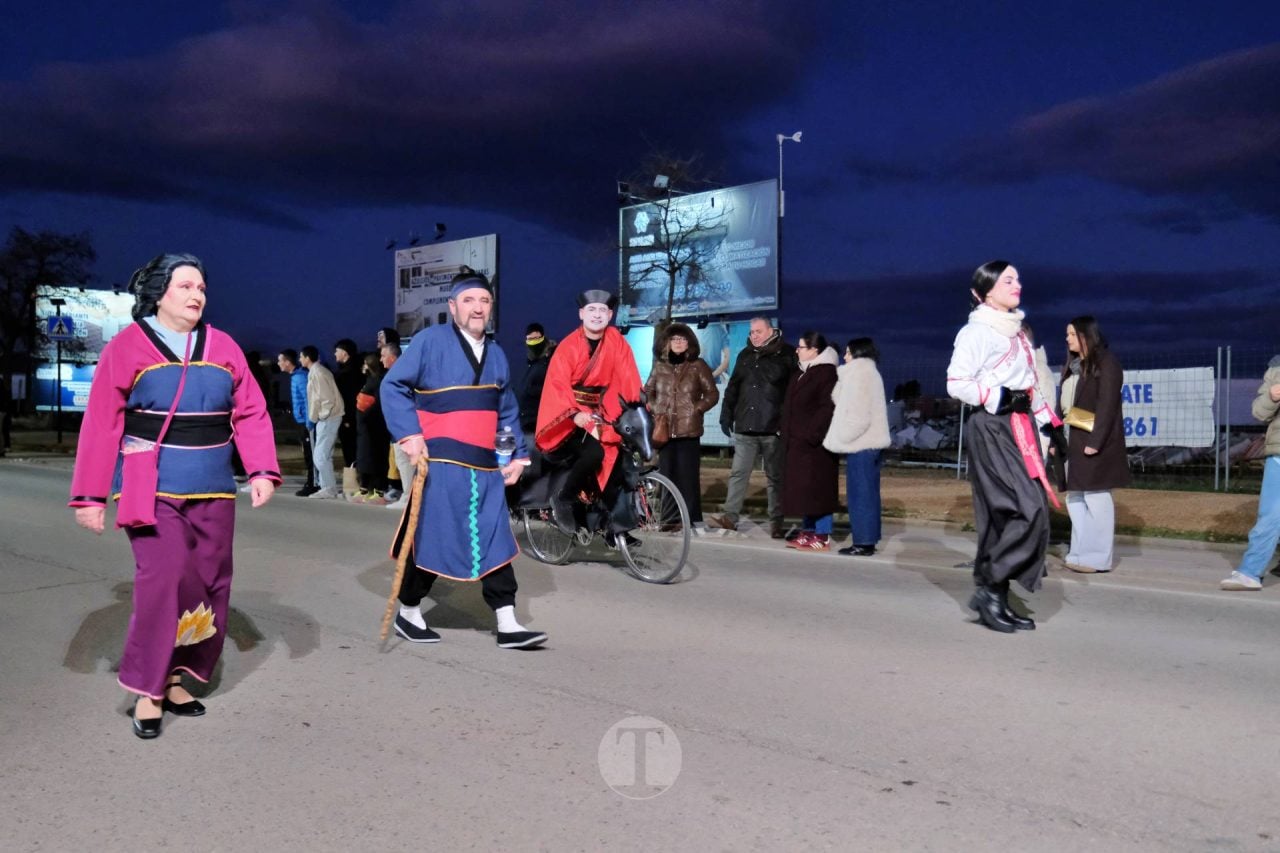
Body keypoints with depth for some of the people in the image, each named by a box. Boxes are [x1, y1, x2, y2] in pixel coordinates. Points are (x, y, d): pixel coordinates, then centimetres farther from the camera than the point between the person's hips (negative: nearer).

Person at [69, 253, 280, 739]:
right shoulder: (127, 347, -2)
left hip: (212, 489, 5)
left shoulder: (223, 347, 7)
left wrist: (262, 471, -8)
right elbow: (101, 427, -4)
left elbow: (250, 414, 4)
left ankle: (174, 678, 22)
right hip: (151, 489, -4)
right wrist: (90, 495, -7)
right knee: (166, 577, -16)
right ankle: (148, 689, -1)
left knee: (209, 584, 7)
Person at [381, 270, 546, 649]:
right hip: (440, 463, -5)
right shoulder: (430, 340, -5)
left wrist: (518, 454, 12)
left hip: (485, 467, 6)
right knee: (430, 539, 3)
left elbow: (507, 411, 20)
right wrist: (409, 434, -17)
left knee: (496, 543, 3)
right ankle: (408, 612, 23)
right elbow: (393, 386, -7)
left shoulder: (496, 354, 15)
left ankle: (507, 625, 7)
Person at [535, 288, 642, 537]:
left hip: (597, 411, 5)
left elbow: (629, 378, -6)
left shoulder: (616, 340, -3)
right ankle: (563, 500, -6)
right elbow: (558, 384, -23)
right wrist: (575, 414, -38)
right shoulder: (568, 345, -13)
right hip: (569, 415, -5)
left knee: (614, 459, -5)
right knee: (593, 453, -27)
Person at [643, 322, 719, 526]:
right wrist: (654, 409, 4)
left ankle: (693, 516, 4)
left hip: (689, 428, -3)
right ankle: (669, 515, 11)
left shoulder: (698, 365, 2)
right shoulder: (660, 365, 11)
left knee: (689, 473, -3)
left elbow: (713, 394, 5)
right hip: (665, 429, 3)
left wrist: (697, 408, -7)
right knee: (667, 472, 4)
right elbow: (648, 391, 19)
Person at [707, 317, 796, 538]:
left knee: (775, 477, 6)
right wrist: (726, 415, 11)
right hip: (745, 428, 4)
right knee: (738, 473, 2)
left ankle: (776, 522, 13)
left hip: (773, 429, -4)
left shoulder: (786, 355, -3)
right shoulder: (745, 355, 14)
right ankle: (729, 516, 3)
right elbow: (733, 387, 18)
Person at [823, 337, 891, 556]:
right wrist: (843, 437, 12)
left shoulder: (859, 373, -11)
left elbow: (858, 414, -18)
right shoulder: (868, 372, 20)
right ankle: (868, 540, 15)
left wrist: (841, 437, -12)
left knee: (860, 494, -7)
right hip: (869, 442, 10)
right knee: (868, 494, 10)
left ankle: (863, 542, -6)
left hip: (860, 443, -10)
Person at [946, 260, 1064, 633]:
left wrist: (1053, 425, 22)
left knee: (1006, 514, 5)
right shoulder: (975, 332, -7)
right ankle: (989, 588, -8)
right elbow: (956, 383, -14)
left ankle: (996, 598, 10)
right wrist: (1000, 398, -24)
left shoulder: (1017, 332, 20)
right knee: (1028, 510, -16)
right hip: (991, 428, -8)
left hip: (1019, 427, 9)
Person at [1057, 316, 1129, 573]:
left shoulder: (1106, 362, -7)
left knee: (1095, 496, -4)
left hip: (1094, 441, -8)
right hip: (1072, 442, 8)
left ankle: (1099, 558, 1)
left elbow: (1107, 405, -15)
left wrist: (1095, 441, -21)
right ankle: (1080, 552, 16)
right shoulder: (1071, 366, 17)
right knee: (1075, 498, 10)